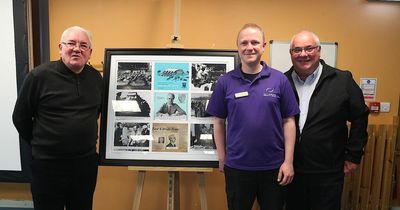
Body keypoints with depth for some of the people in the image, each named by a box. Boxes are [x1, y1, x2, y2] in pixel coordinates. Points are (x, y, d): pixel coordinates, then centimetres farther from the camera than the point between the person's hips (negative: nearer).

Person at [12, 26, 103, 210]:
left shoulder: (96, 77, 2)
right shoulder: (39, 75, -11)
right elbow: (20, 118, -2)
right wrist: (40, 145, 4)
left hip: (87, 162, 4)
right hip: (48, 164, -3)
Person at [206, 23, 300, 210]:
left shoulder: (280, 80, -3)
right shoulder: (225, 81, -3)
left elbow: (288, 121, -1)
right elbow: (219, 122, 3)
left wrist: (288, 161, -4)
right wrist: (222, 158, 3)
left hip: (274, 167, 0)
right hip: (236, 167, 0)